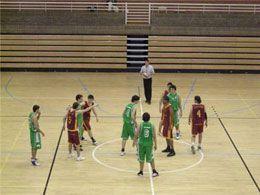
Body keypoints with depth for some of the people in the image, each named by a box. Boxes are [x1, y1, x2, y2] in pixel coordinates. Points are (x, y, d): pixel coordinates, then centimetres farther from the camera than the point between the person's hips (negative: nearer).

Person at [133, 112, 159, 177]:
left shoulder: (140, 125, -7)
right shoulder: (152, 126, -3)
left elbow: (136, 135, -2)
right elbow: (154, 136, -2)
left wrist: (134, 141, 15)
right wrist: (155, 145, 7)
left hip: (141, 143, -1)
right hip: (149, 144, 1)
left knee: (141, 158, 13)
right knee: (151, 158, 12)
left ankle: (141, 171, 20)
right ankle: (154, 171, 6)